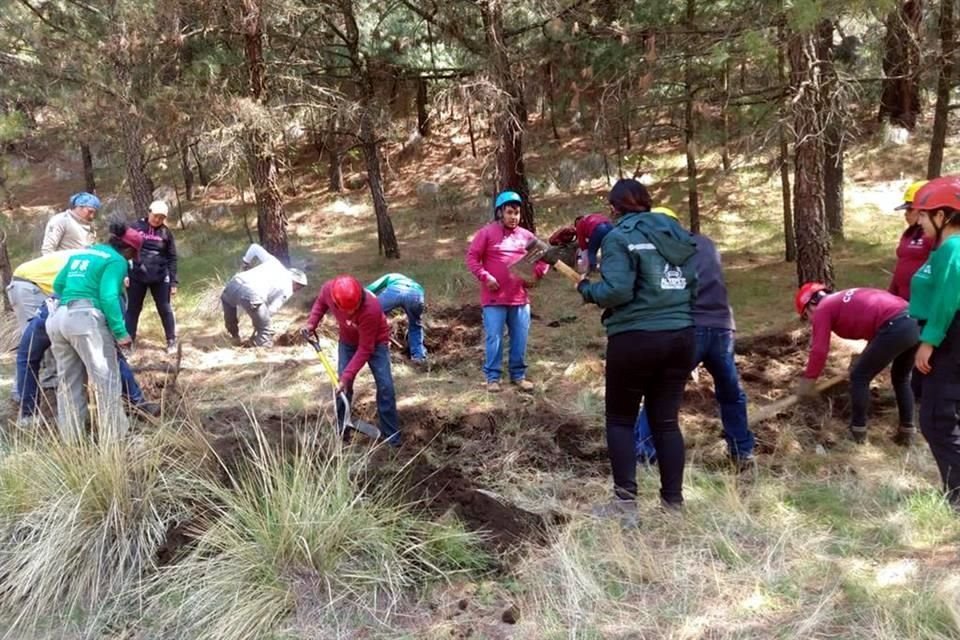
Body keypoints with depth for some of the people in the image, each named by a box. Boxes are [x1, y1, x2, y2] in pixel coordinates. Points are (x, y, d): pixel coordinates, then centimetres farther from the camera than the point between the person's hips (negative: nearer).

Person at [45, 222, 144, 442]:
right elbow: (108, 297, -13)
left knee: (69, 383, 15)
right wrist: (120, 332, -13)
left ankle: (71, 441, 20)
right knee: (106, 381, -1)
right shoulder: (116, 260, 0)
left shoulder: (79, 254, 23)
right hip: (86, 318, -8)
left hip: (57, 318, 8)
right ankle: (112, 440, 1)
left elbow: (58, 285, 23)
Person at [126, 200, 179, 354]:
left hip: (160, 278, 0)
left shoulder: (166, 232, 2)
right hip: (137, 276, 0)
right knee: (133, 309, 8)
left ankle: (171, 341, 16)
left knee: (165, 309, 6)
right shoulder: (136, 227, -1)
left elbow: (172, 258, 4)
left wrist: (173, 282, 0)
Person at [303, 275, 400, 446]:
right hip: (348, 341, 4)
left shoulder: (371, 308, -43)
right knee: (343, 386, 1)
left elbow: (365, 349, -32)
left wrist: (347, 376, -31)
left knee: (385, 386, -8)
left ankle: (391, 435, 5)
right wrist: (312, 323, -15)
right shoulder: (328, 289, -31)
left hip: (375, 342, -4)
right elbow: (321, 302, -1)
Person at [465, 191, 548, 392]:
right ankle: (492, 377, 10)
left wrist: (536, 274, 2)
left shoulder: (526, 236, 9)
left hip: (520, 298, 4)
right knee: (494, 339, 0)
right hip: (494, 298, -4)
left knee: (520, 339, 8)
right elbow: (472, 257, -4)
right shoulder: (487, 233, -3)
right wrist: (484, 277, -14)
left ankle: (518, 375, 21)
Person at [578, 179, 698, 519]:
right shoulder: (677, 233, 15)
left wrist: (586, 289, -1)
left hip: (635, 339, -6)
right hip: (681, 336, 6)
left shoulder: (620, 237, -7)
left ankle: (626, 503, 5)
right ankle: (674, 502, 16)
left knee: (620, 419, 8)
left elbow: (616, 291, -18)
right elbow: (696, 284, 14)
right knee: (666, 420, 13)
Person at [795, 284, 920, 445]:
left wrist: (808, 382, 8)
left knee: (859, 377, 8)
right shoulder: (843, 299, 32)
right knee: (901, 378, 27)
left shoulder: (822, 309, 7)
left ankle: (857, 432, 16)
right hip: (915, 322, 9)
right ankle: (907, 431, 30)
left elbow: (819, 350, -1)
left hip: (895, 327, -9)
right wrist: (867, 360, 51)